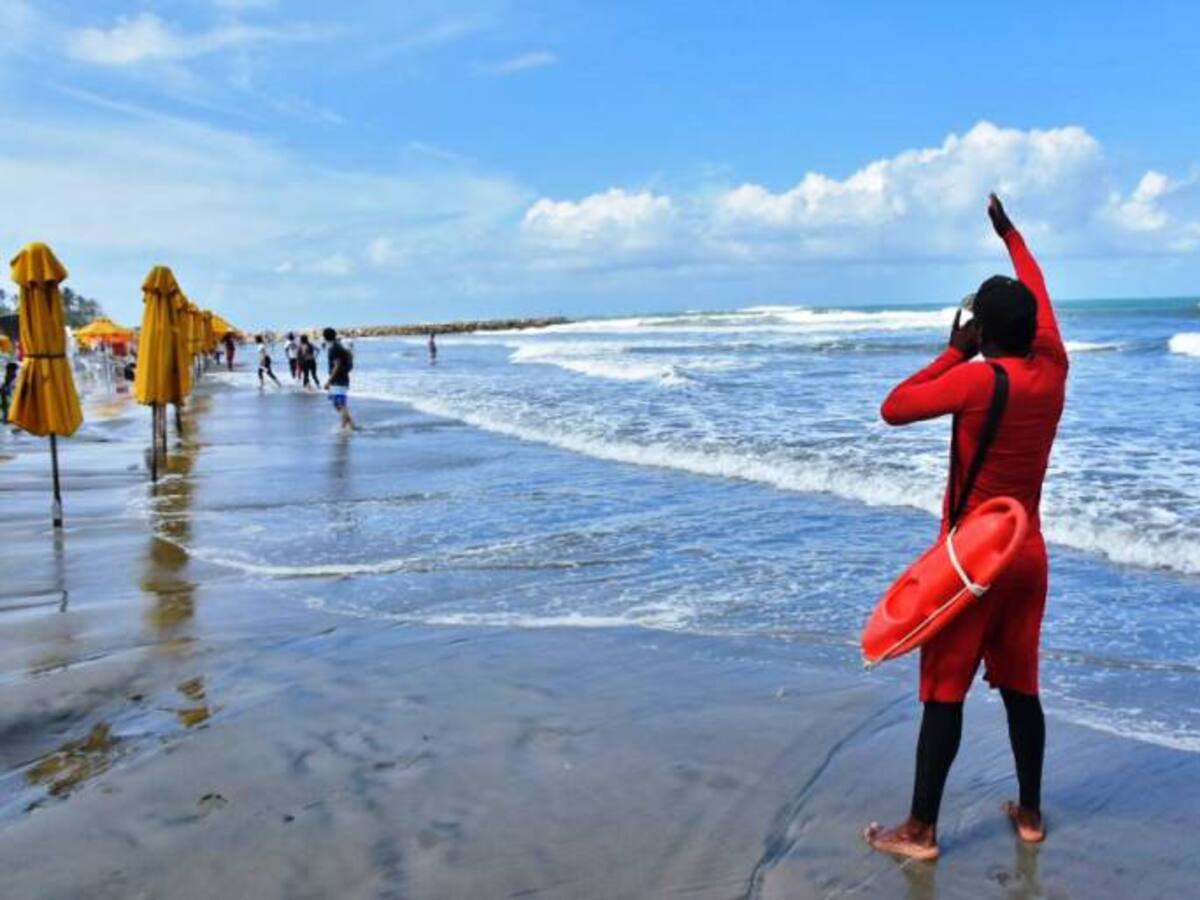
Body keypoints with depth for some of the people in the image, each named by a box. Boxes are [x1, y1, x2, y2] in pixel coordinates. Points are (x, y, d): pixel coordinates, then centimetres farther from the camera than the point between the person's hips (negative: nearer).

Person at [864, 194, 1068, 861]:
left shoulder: (980, 378, -17)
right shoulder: (1052, 371, 1)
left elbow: (894, 409, -16)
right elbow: (1038, 300, 18)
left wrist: (953, 353, -7)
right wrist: (1009, 234, 30)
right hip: (1028, 554, 6)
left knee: (943, 692, 0)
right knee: (1020, 687, 16)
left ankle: (920, 830, 7)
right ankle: (1029, 813, 27)